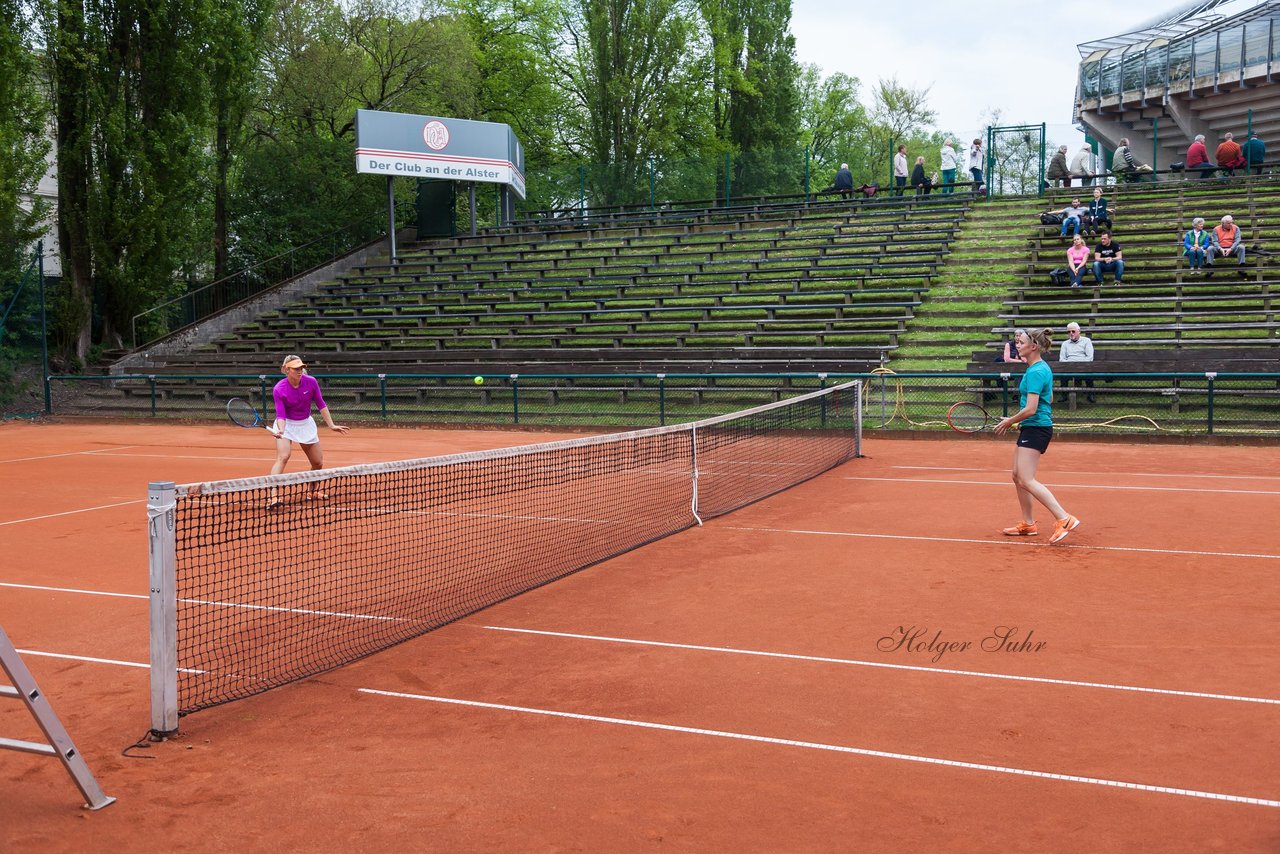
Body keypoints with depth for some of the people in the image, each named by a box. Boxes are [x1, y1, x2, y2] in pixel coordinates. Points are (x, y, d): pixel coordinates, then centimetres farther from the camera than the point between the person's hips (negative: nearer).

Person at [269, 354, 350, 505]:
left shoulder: (311, 382, -16)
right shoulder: (279, 389, -22)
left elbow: (321, 404, -4)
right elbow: (281, 415, -23)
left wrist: (331, 425, -4)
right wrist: (281, 430, -42)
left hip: (306, 424, 4)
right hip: (286, 424, -4)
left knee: (318, 463, 9)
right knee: (282, 457, -26)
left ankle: (314, 491, 36)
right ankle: (273, 496, -32)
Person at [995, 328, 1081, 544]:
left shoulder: (1035, 372, -19)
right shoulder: (1043, 368, 12)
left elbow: (1030, 409, -23)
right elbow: (1049, 399, 24)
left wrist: (1009, 421, -8)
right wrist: (1018, 421, 19)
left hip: (1035, 428, -10)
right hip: (1030, 429, 10)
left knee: (1027, 480, -12)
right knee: (1018, 476, 14)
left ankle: (1064, 519, -15)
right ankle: (1028, 524, 21)